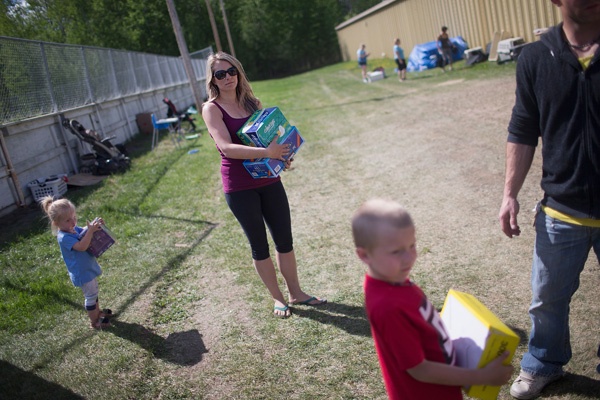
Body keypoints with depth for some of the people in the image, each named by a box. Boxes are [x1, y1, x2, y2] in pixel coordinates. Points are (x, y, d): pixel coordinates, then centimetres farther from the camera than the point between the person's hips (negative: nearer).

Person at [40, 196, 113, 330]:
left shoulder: (74, 229, -2)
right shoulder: (64, 237, -29)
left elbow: (87, 236, 11)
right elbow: (82, 246, -39)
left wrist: (95, 225, -9)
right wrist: (90, 230, -43)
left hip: (89, 267, 9)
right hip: (82, 272, -9)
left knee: (94, 293, 25)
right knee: (90, 296, 7)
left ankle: (97, 312, 45)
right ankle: (94, 322, 23)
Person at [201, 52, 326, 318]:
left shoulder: (251, 102, 7)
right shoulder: (212, 108, -8)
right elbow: (226, 147, -23)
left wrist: (282, 153, -6)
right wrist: (267, 152, -33)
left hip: (268, 179, 5)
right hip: (239, 187, -5)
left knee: (284, 239, 11)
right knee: (260, 246, 8)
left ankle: (295, 293, 27)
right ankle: (278, 298, 25)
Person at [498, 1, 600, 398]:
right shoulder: (536, 57, -4)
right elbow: (523, 133, 2)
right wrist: (510, 194, 0)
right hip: (562, 211, 1)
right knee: (548, 300, 17)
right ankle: (543, 364, 41)